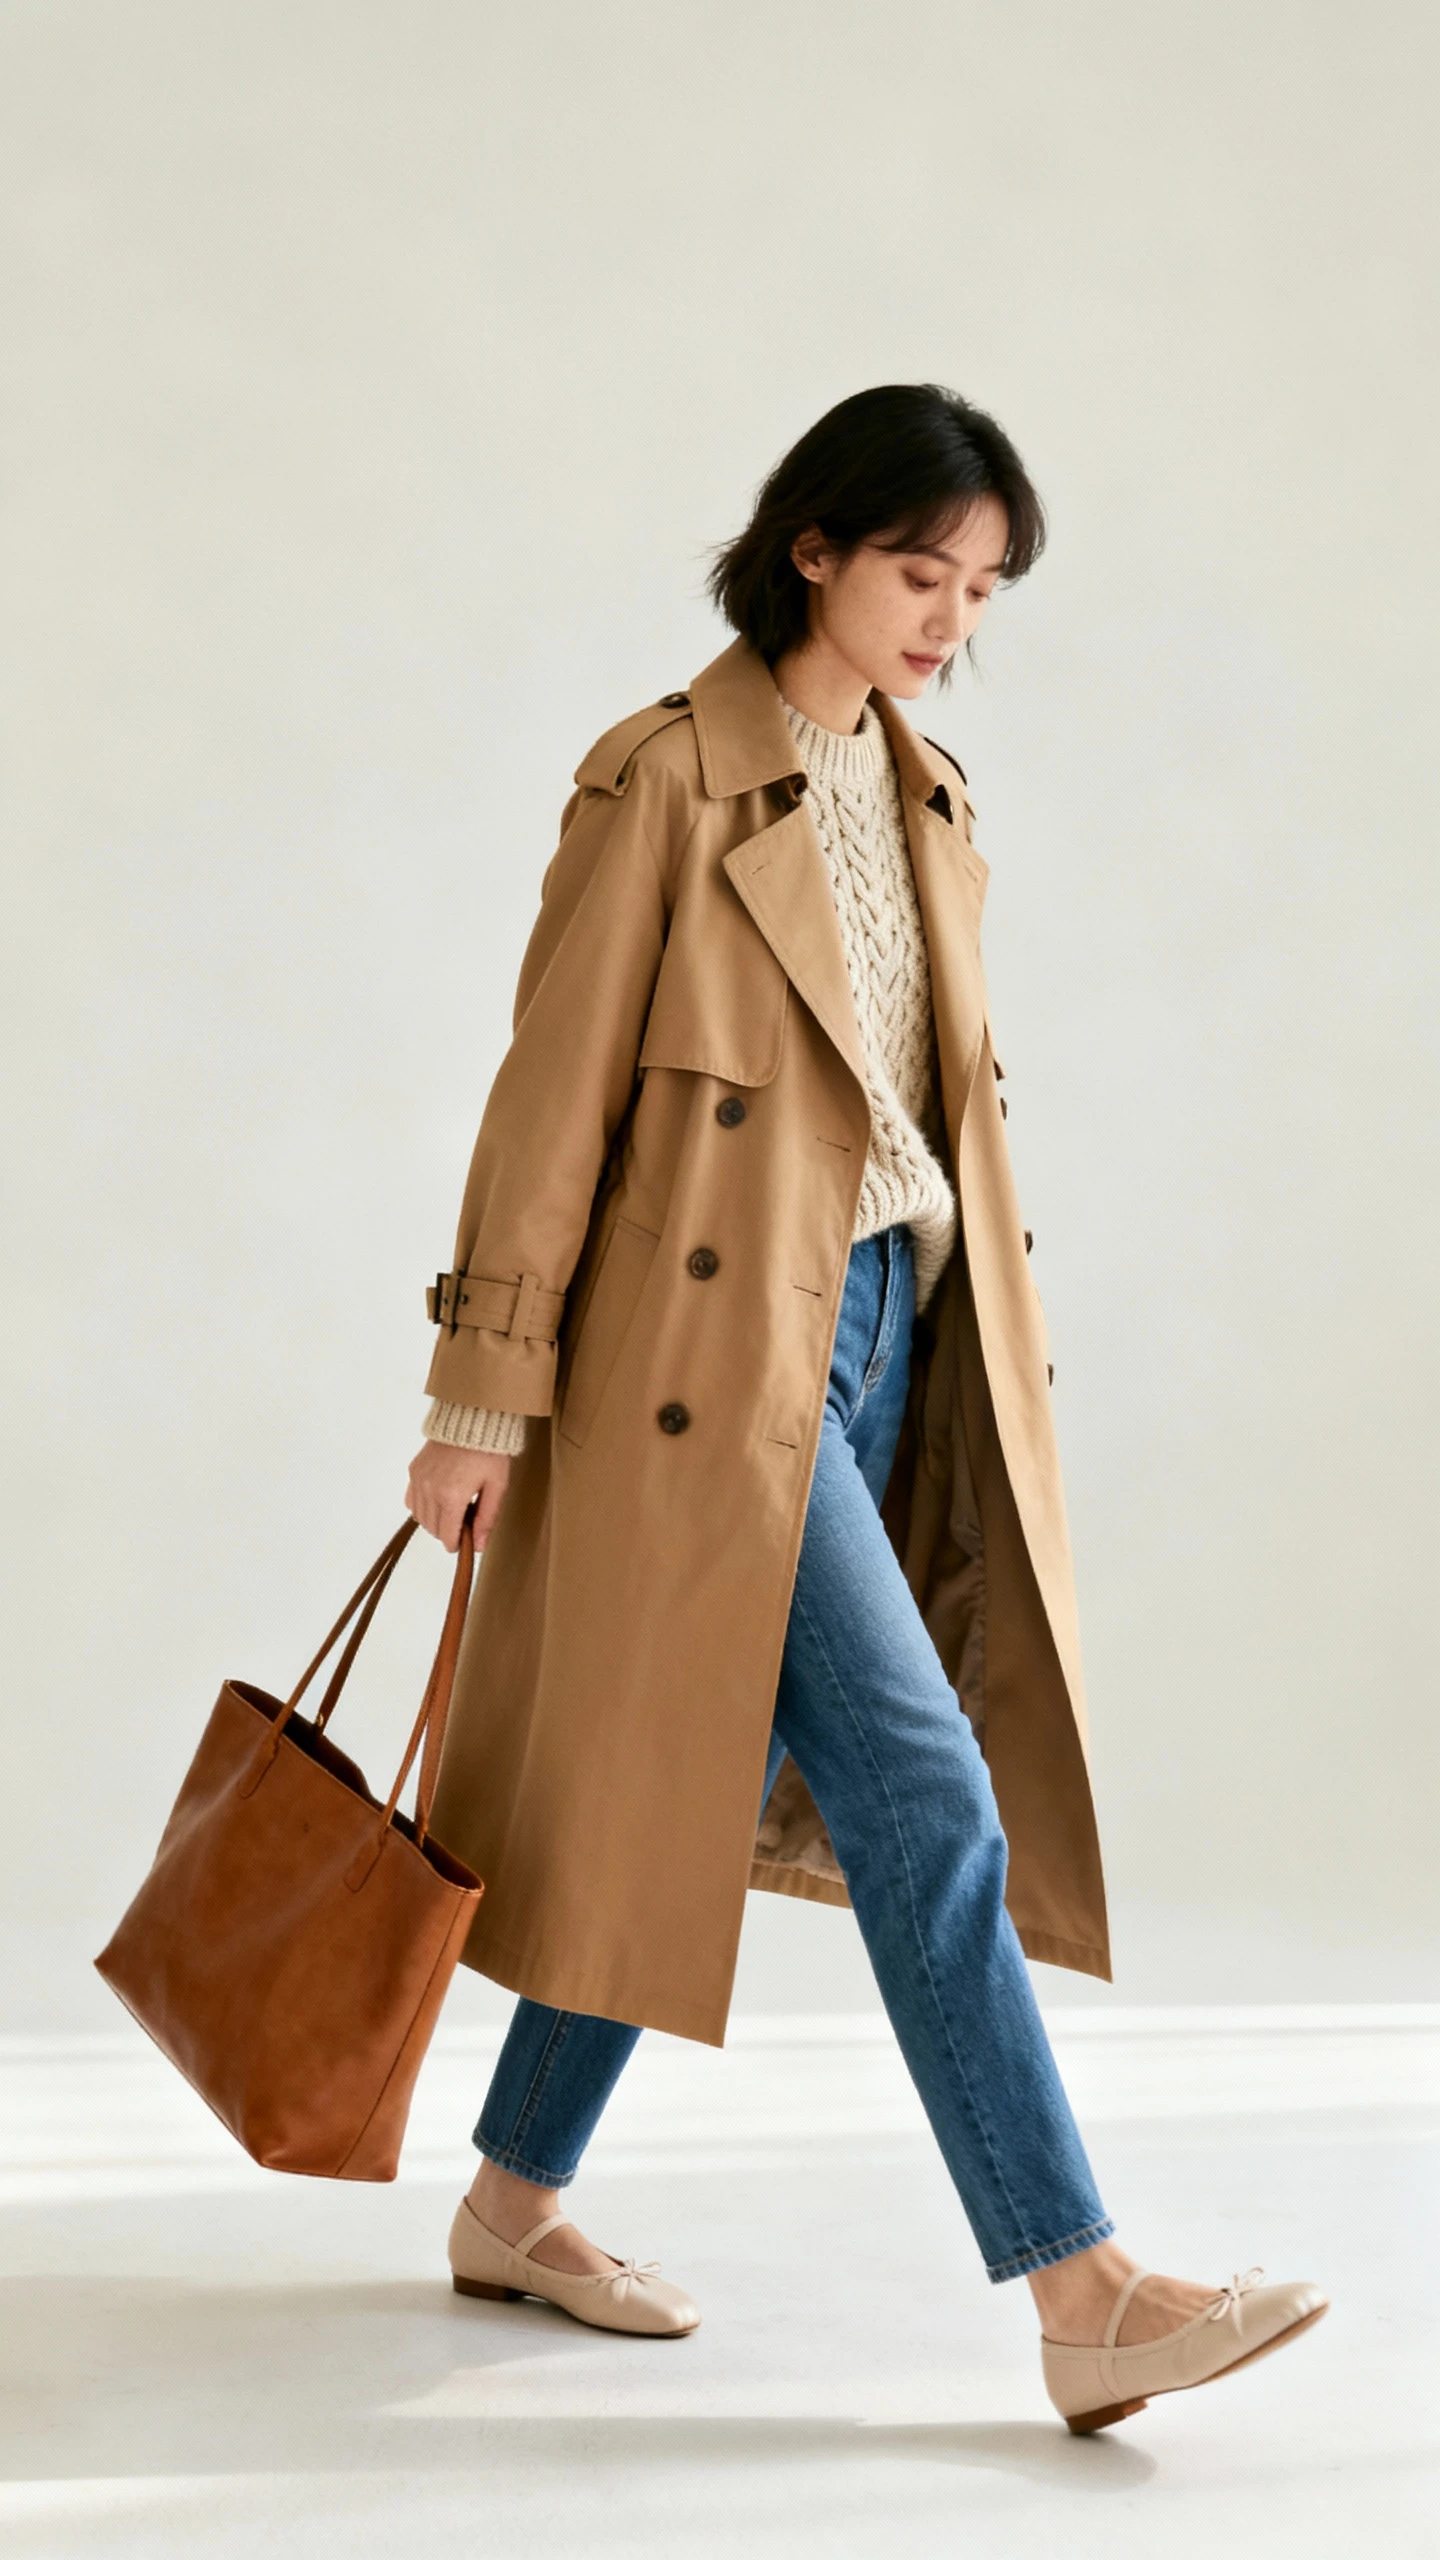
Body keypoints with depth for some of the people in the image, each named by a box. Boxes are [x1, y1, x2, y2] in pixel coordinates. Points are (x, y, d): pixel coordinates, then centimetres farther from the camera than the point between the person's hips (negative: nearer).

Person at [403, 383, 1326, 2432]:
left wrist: (1002, 1356, 15)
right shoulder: (665, 780, -10)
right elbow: (554, 1099, -10)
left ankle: (513, 2206, 28)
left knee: (693, 1795, 13)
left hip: (892, 1331, 8)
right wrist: (483, 1397, -9)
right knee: (923, 1796, -10)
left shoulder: (932, 797, 13)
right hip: (719, 1352, -8)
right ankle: (1084, 2300, -5)